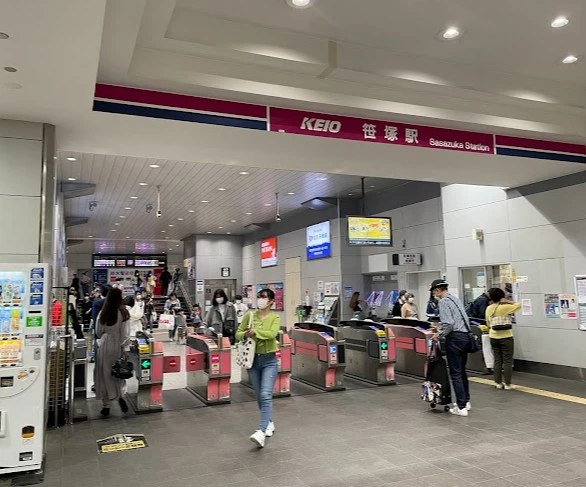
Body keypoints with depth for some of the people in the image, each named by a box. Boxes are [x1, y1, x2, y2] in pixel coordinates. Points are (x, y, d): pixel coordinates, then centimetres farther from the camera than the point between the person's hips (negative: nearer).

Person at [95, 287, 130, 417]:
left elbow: (98, 332, 7)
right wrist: (125, 349, -7)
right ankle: (119, 395, 2)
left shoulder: (102, 313, -4)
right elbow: (125, 333, -11)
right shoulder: (123, 313, -11)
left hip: (104, 345, 1)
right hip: (117, 346, -1)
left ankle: (106, 406, 15)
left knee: (105, 374, 9)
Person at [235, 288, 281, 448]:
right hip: (253, 359, 4)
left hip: (269, 360, -4)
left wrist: (254, 331, -25)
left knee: (266, 396, -16)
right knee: (259, 396, 14)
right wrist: (246, 334, -16)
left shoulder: (275, 318, -5)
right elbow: (238, 334, 4)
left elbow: (272, 334, -23)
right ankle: (269, 423, 34)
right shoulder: (250, 315, 2)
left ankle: (261, 432, -21)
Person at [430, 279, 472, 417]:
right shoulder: (456, 299, 17)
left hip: (455, 338, -9)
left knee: (455, 373, -2)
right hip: (466, 336, 9)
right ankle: (466, 401, 28)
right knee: (462, 371, 19)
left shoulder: (444, 301, -10)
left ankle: (461, 407, 0)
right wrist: (441, 328, 24)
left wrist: (439, 335, -5)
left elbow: (448, 323, -19)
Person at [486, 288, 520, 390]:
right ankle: (508, 384, 6)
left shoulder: (489, 309, 2)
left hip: (493, 337, 5)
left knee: (497, 360, 11)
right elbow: (518, 305, 1)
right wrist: (507, 301, -1)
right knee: (507, 361, 3)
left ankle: (498, 383, 14)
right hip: (506, 337, -4)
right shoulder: (505, 307, -12)